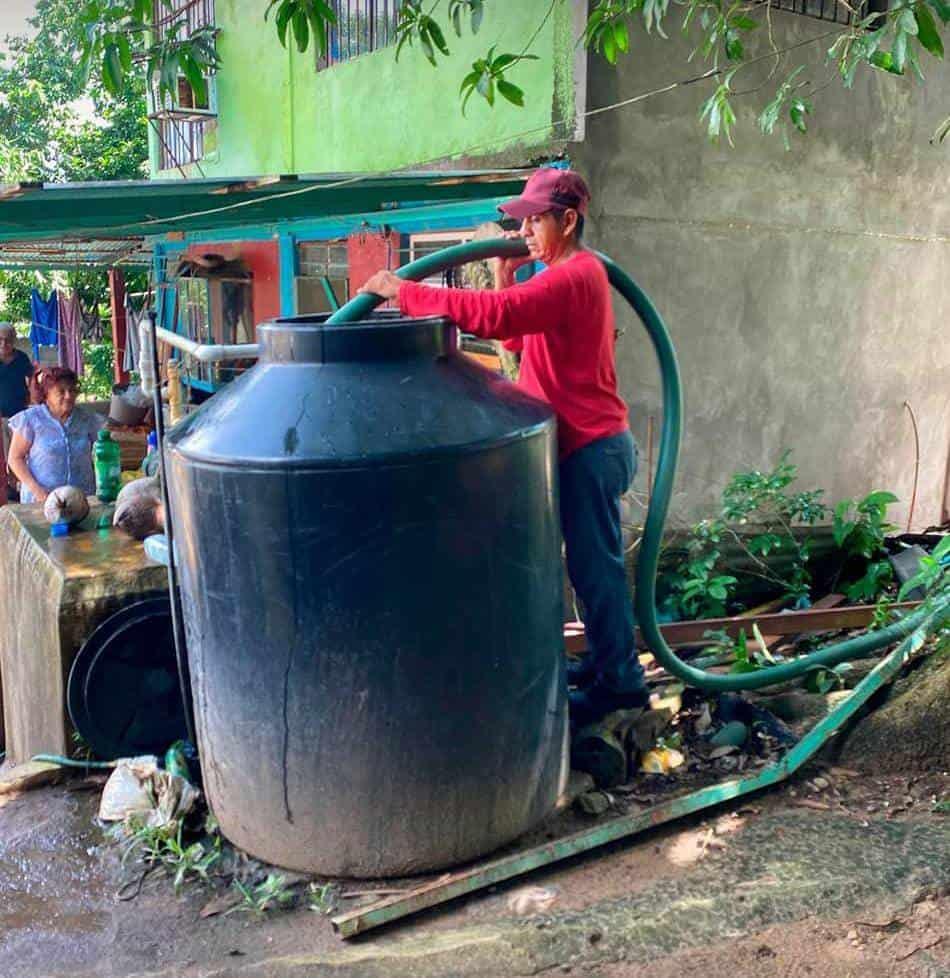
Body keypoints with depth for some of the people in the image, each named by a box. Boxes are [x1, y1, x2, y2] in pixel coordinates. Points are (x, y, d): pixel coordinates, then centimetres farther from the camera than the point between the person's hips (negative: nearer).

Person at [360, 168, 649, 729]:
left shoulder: (572, 277, -19)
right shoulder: (573, 273, 15)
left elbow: (492, 316, -33)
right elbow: (518, 335, 16)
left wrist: (404, 291, -27)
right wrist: (506, 277, 3)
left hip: (592, 448, -10)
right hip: (590, 445, 10)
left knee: (595, 564, -1)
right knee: (593, 562, 18)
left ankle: (620, 681, 12)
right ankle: (608, 662, 31)